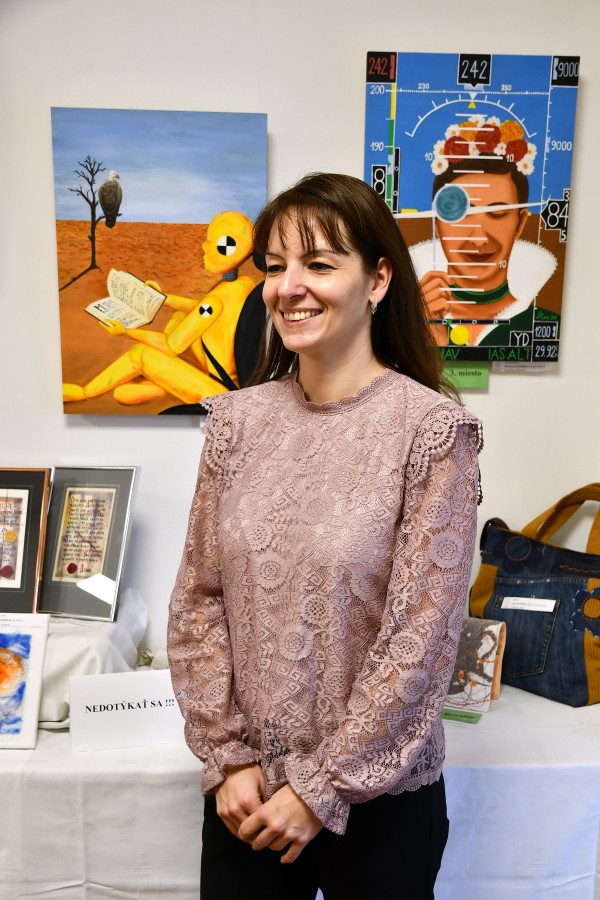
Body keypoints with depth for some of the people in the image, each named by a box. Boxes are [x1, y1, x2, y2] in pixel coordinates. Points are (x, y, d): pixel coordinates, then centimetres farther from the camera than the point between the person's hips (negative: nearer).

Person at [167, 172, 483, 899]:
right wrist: (228, 756, -5)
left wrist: (323, 786, -11)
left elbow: (423, 632, -15)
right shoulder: (239, 419, -4)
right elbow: (197, 599, -1)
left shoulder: (432, 428, -15)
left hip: (378, 798, -3)